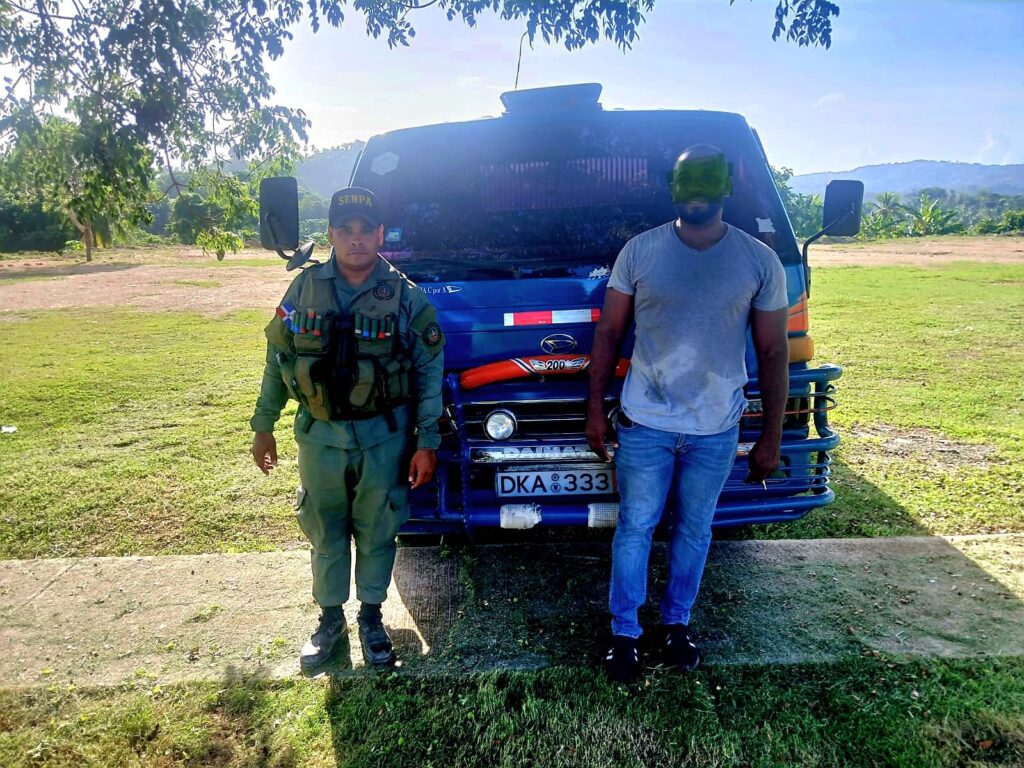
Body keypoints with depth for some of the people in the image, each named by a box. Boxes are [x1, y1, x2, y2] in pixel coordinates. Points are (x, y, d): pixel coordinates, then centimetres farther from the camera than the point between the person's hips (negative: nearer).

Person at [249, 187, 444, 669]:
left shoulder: (405, 296, -6)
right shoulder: (305, 289, -2)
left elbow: (429, 372, -4)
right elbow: (276, 360, 6)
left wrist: (427, 442, -6)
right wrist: (263, 425, 7)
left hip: (385, 438, -1)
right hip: (320, 435, 2)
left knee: (377, 533, 12)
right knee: (326, 534, 14)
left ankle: (371, 618, 33)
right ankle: (330, 619, 34)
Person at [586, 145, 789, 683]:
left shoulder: (759, 262, -3)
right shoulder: (640, 251, -3)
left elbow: (773, 353, 1)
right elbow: (608, 332, 2)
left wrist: (771, 436, 1)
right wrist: (596, 408, -1)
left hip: (716, 430, 1)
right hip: (644, 422, -1)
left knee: (694, 530, 15)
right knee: (635, 528, 8)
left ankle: (676, 622, 36)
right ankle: (624, 633, 24)